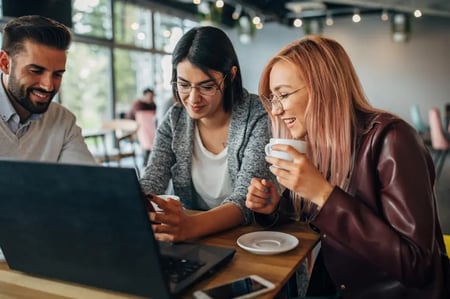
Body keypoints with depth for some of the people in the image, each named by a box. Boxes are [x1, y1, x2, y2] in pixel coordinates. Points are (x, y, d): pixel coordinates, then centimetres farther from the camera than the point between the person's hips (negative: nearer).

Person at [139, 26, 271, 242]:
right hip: (192, 241, 3)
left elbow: (246, 200, -22)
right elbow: (151, 183, -5)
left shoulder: (258, 119, -15)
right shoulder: (175, 119, -2)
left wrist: (189, 226, -38)